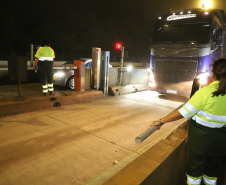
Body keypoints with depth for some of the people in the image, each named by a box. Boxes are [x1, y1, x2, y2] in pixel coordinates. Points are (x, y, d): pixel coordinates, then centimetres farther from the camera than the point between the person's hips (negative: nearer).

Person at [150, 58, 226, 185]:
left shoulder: (206, 91, -23)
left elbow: (183, 113, -22)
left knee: (195, 170, 16)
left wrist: (161, 121, -14)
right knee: (212, 173, 24)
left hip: (201, 138, -4)